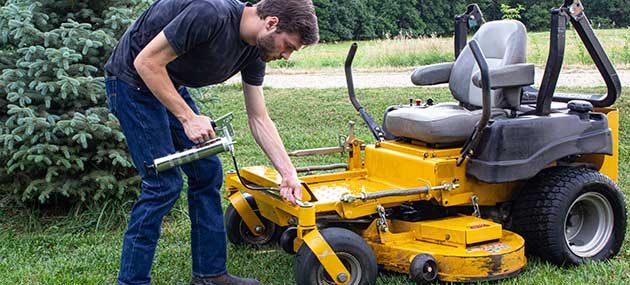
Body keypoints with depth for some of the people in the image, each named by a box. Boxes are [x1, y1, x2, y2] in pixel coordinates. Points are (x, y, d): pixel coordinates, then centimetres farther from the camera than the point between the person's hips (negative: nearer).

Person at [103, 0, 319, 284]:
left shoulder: (254, 53, -4)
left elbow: (259, 120, 3)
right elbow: (146, 62, -27)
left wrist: (289, 173, -3)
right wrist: (188, 118, -26)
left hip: (171, 86, 9)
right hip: (132, 80, -8)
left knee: (207, 171, 5)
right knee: (164, 182, -11)